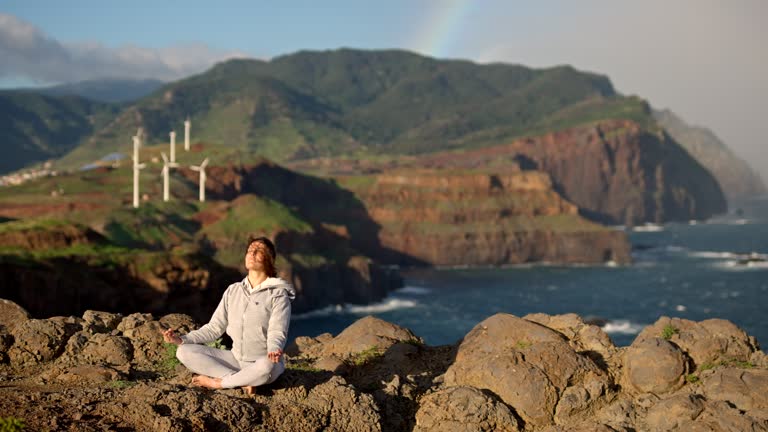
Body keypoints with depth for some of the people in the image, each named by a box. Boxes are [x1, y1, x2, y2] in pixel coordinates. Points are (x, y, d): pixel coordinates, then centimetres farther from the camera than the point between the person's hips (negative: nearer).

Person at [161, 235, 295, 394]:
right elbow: (214, 328, 10)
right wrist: (181, 339, -3)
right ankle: (243, 381, -22)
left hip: (263, 361, -5)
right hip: (236, 359, 5)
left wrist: (274, 350, -38)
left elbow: (277, 333, -14)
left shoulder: (278, 294, -5)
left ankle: (216, 383, -18)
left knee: (267, 366, -42)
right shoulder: (233, 291, 10)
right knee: (184, 352, -11)